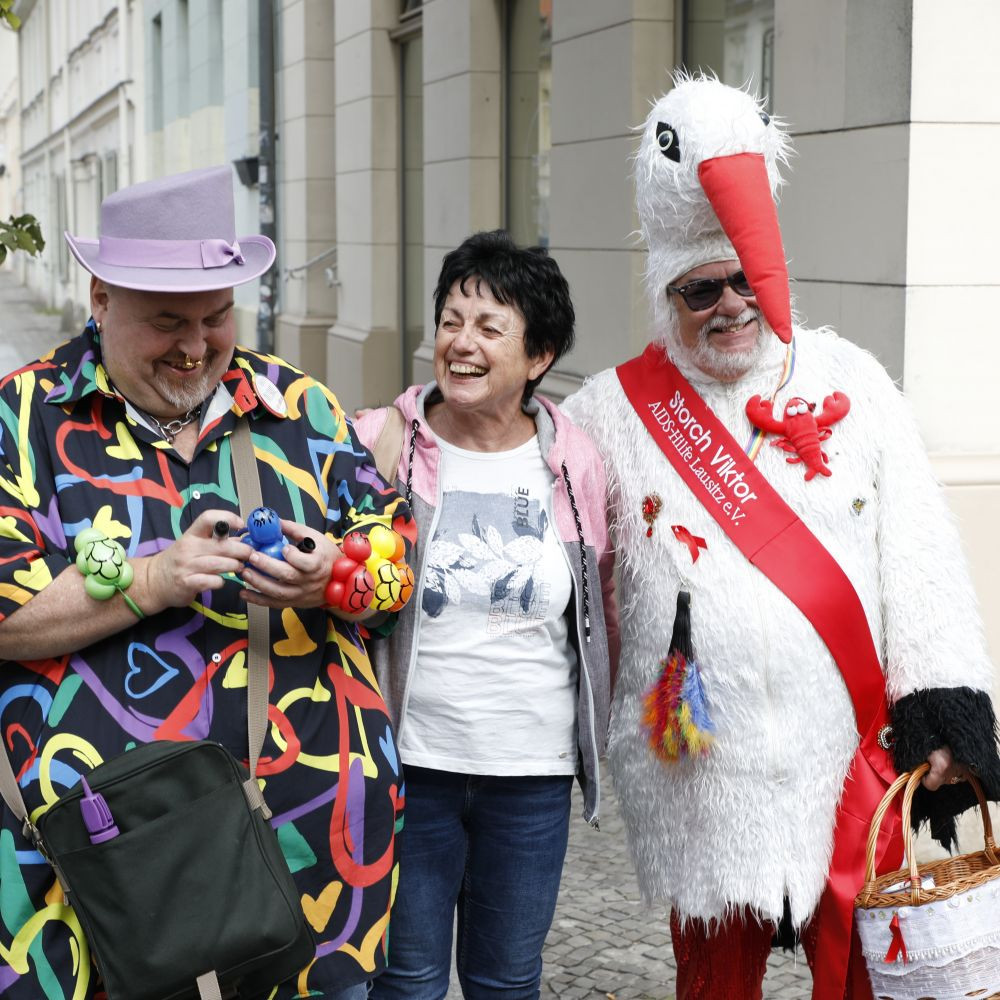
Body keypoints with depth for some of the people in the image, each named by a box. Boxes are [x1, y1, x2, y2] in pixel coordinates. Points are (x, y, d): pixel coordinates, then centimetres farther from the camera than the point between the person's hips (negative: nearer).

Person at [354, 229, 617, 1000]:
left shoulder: (574, 461, 0)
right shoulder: (381, 443, -6)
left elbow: (605, 609, 10)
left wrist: (606, 730, 9)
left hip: (533, 771, 2)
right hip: (410, 762, -1)